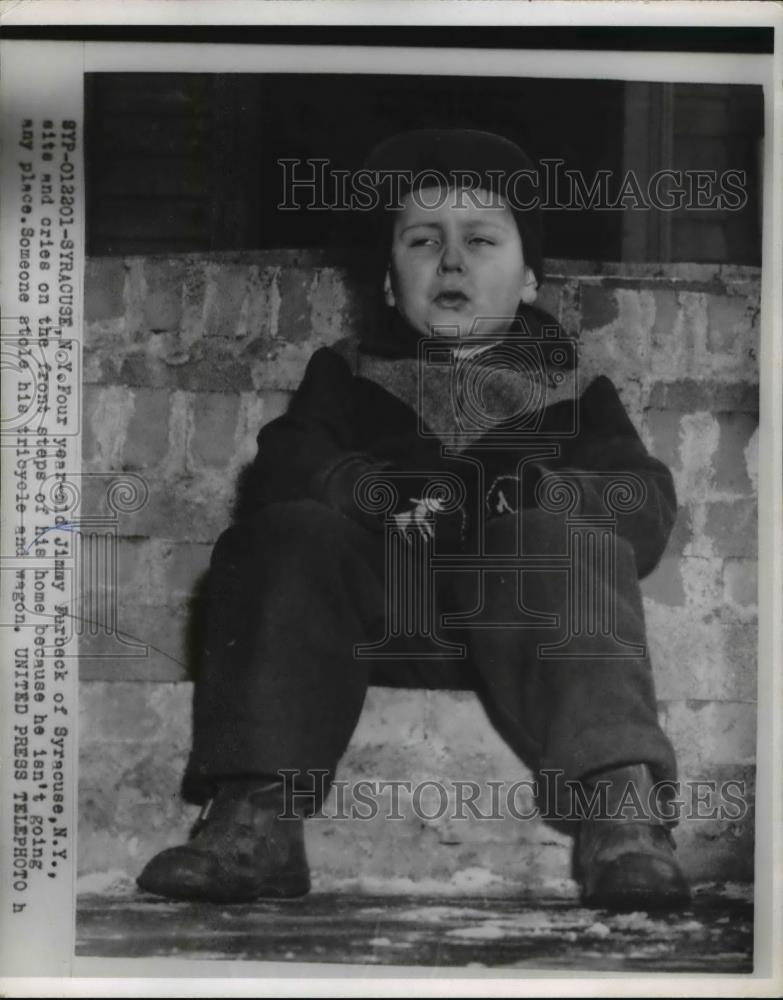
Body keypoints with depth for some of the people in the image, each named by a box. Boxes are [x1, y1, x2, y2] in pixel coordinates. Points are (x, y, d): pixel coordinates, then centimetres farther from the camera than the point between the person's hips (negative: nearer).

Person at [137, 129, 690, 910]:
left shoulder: (573, 391, 24)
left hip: (518, 602, -1)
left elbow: (646, 505, 7)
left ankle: (621, 814, -46)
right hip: (372, 593, 1)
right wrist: (396, 490, -15)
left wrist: (532, 489, -15)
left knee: (570, 546, -30)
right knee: (290, 536, -26)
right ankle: (253, 817, -36)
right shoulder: (346, 372, 26)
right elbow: (286, 470, 6)